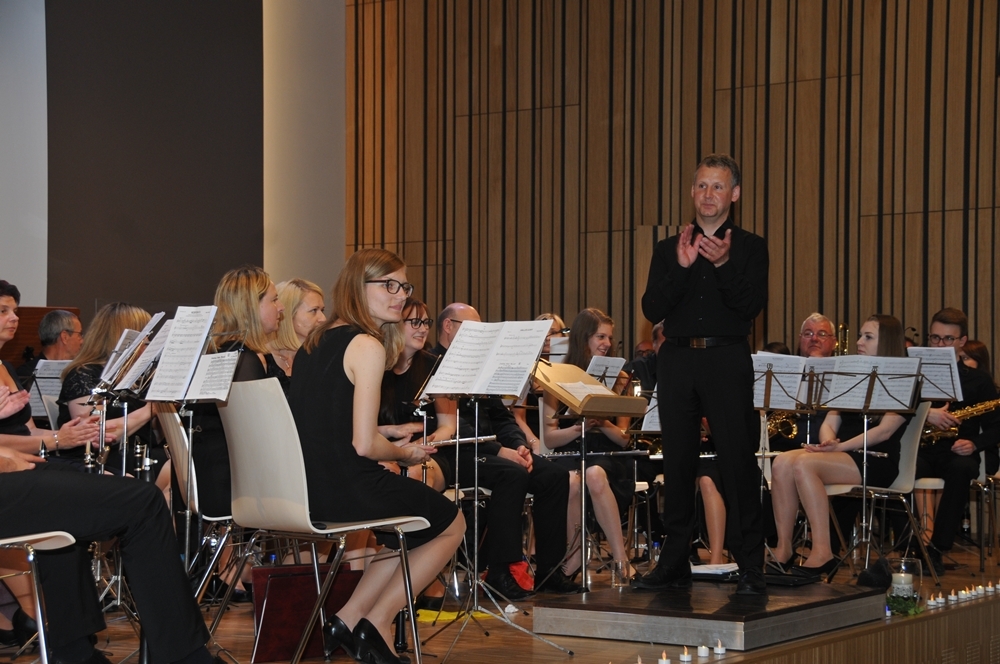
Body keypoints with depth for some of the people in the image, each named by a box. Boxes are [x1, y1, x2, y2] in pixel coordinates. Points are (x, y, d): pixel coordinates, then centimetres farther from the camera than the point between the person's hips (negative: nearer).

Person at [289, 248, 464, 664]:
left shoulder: (315, 341, 12)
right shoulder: (367, 346, -15)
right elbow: (364, 445, -20)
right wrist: (406, 454, 0)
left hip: (303, 490, 8)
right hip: (347, 489, -8)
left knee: (417, 528, 31)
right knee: (451, 524, 18)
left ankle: (348, 622, 21)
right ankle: (375, 625, 16)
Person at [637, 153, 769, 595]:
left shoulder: (750, 247, 6)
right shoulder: (668, 250, 13)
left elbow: (753, 306, -8)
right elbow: (652, 310, 1)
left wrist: (724, 264, -21)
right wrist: (681, 267, -12)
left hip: (727, 360, -3)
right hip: (677, 360, 3)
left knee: (738, 462, -6)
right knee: (677, 463, 6)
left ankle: (751, 568, -1)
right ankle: (674, 564, 14)